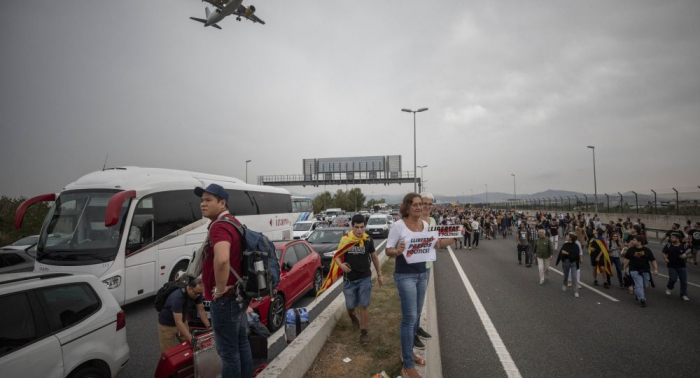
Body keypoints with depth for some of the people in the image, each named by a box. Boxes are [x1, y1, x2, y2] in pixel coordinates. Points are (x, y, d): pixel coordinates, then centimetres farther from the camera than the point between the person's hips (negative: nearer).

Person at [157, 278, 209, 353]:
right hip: (167, 324, -6)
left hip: (183, 321, 6)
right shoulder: (177, 297, -37)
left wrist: (209, 327, -16)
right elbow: (178, 322, -39)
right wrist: (191, 339, -44)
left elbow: (201, 311, -7)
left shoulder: (197, 293, -17)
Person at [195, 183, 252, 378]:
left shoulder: (219, 226, -21)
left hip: (225, 299, -10)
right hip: (239, 294, 10)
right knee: (241, 344, 20)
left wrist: (220, 289, -25)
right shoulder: (231, 222, 11)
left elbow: (222, 260, -40)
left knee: (228, 351, 3)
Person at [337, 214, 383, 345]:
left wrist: (379, 274, 11)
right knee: (350, 305, 12)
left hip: (365, 278, 0)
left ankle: (364, 332, 13)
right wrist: (341, 265, -26)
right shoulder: (345, 239, -10)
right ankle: (353, 317, 47)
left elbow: (374, 257, 7)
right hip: (349, 279, 0)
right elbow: (337, 256, -3)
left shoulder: (368, 240, -6)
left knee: (364, 306, -2)